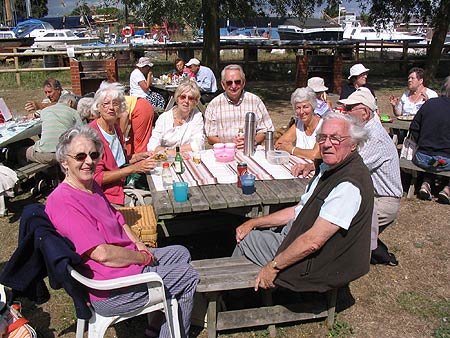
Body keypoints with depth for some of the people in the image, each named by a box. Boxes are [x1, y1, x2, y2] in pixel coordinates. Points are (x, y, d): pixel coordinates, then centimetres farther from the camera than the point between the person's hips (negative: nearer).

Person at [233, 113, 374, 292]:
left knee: (245, 240, 2)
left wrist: (274, 266, -21)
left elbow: (313, 242, -30)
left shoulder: (349, 184, -28)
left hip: (316, 267, -9)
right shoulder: (328, 168, 5)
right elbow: (298, 210, 11)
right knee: (244, 234, 16)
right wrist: (254, 222, 6)